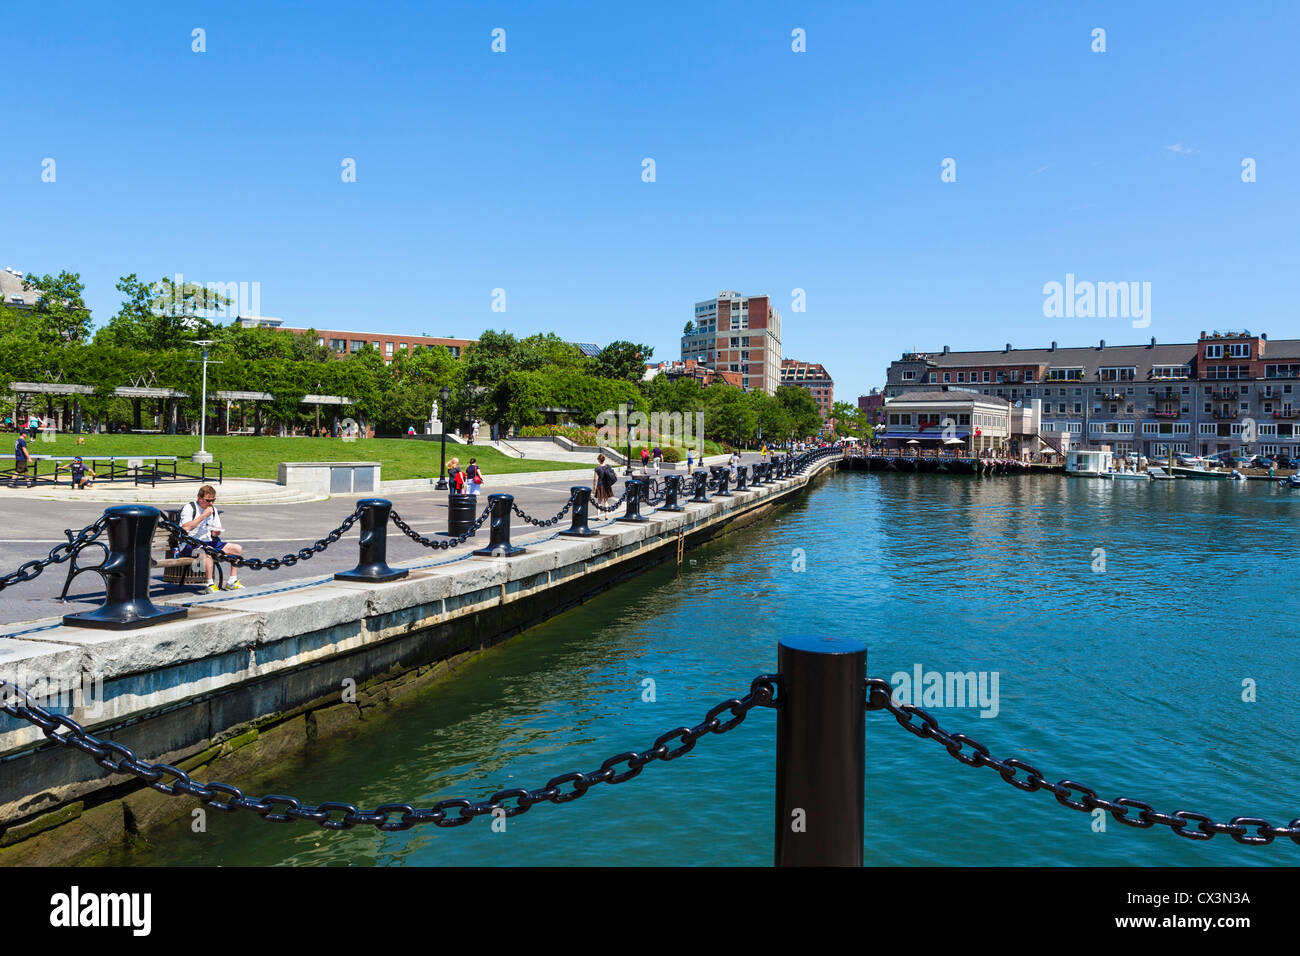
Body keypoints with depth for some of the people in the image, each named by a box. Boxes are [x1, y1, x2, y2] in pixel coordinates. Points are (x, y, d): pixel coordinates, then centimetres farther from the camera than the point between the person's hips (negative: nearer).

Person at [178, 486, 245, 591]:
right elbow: (185, 529, -23)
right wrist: (203, 515, -20)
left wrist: (216, 532, -5)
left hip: (209, 542, 8)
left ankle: (232, 582, -1)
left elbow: (217, 529, 20)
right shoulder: (189, 508, -8)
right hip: (190, 544, -7)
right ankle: (210, 585, -32)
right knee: (208, 551, -39)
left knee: (237, 549, -5)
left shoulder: (213, 509, 14)